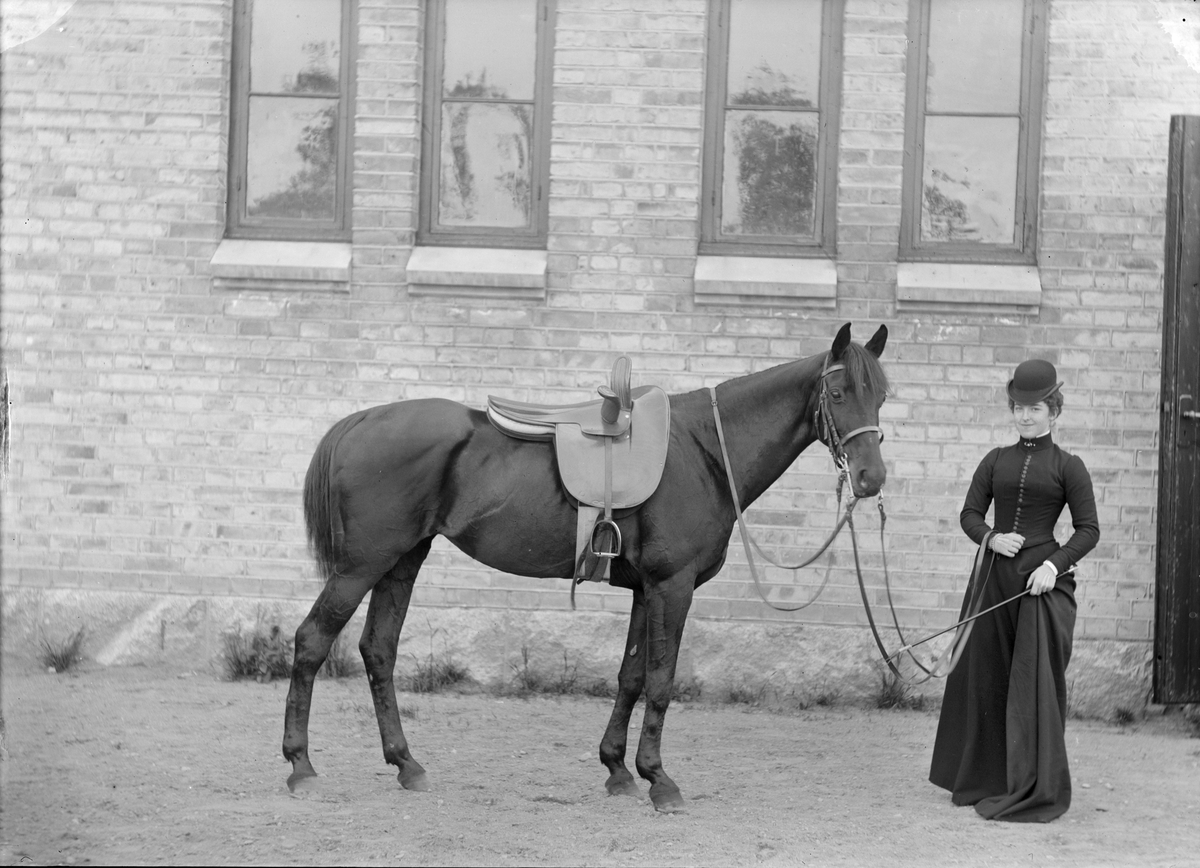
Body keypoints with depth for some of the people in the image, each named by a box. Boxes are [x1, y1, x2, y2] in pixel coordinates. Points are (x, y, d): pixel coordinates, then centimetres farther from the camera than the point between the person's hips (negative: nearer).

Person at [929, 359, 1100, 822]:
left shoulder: (1068, 467, 2)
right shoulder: (996, 461, 12)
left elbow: (1089, 530, 0)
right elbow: (970, 513, 11)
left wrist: (1055, 563, -15)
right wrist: (991, 538, -9)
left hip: (1042, 580, -4)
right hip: (994, 574, 4)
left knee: (1034, 683, -4)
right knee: (982, 676, 8)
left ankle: (1035, 792, 3)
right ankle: (982, 779, 21)